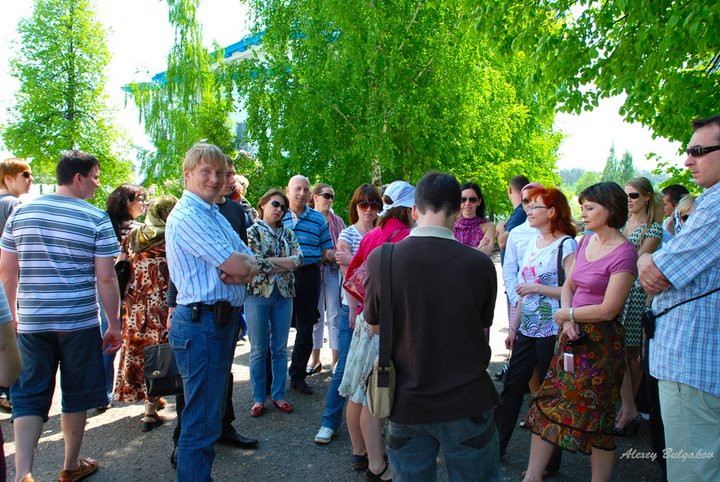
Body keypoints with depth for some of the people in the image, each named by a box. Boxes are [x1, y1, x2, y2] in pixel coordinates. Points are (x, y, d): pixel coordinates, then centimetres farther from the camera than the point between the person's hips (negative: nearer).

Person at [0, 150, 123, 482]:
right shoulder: (97, 218, -7)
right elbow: (105, 278, -10)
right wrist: (114, 325, -2)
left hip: (31, 322, 3)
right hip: (79, 322, -3)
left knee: (29, 396, 10)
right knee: (76, 395, 12)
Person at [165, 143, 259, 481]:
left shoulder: (215, 214, 16)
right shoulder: (187, 216, -15)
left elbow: (249, 265, 10)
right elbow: (237, 265, -22)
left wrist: (242, 269, -12)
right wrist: (243, 262, 1)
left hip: (224, 320, 10)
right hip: (202, 323, -10)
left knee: (210, 412, 22)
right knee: (201, 421, -1)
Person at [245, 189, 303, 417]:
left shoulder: (287, 233, 11)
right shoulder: (252, 230, -1)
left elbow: (299, 259, -4)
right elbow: (256, 262, -15)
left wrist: (271, 261, -13)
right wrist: (285, 263, -7)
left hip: (284, 294, 4)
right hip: (258, 293, -3)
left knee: (280, 349, 10)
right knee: (259, 350, 6)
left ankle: (278, 395, 23)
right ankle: (258, 398, 19)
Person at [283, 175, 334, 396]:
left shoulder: (318, 219, 8)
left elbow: (327, 252, 9)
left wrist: (329, 255, -13)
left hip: (309, 276, 2)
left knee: (305, 329, 9)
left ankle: (298, 375, 24)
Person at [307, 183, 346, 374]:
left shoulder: (337, 221, 8)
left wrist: (334, 255, -8)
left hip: (333, 270, 1)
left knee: (334, 315, 1)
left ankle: (336, 359, 9)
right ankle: (315, 359, 20)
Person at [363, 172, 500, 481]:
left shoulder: (381, 259, -13)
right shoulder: (480, 264, -13)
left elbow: (375, 327, 1)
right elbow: (482, 331, 0)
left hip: (407, 401, 1)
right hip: (466, 401, 0)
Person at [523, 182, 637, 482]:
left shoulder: (623, 253, -15)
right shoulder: (586, 241, 9)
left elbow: (607, 310, -18)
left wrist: (566, 314, -6)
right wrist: (567, 317, -6)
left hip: (600, 342, -7)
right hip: (573, 336, 8)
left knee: (595, 420, 5)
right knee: (547, 405, 9)